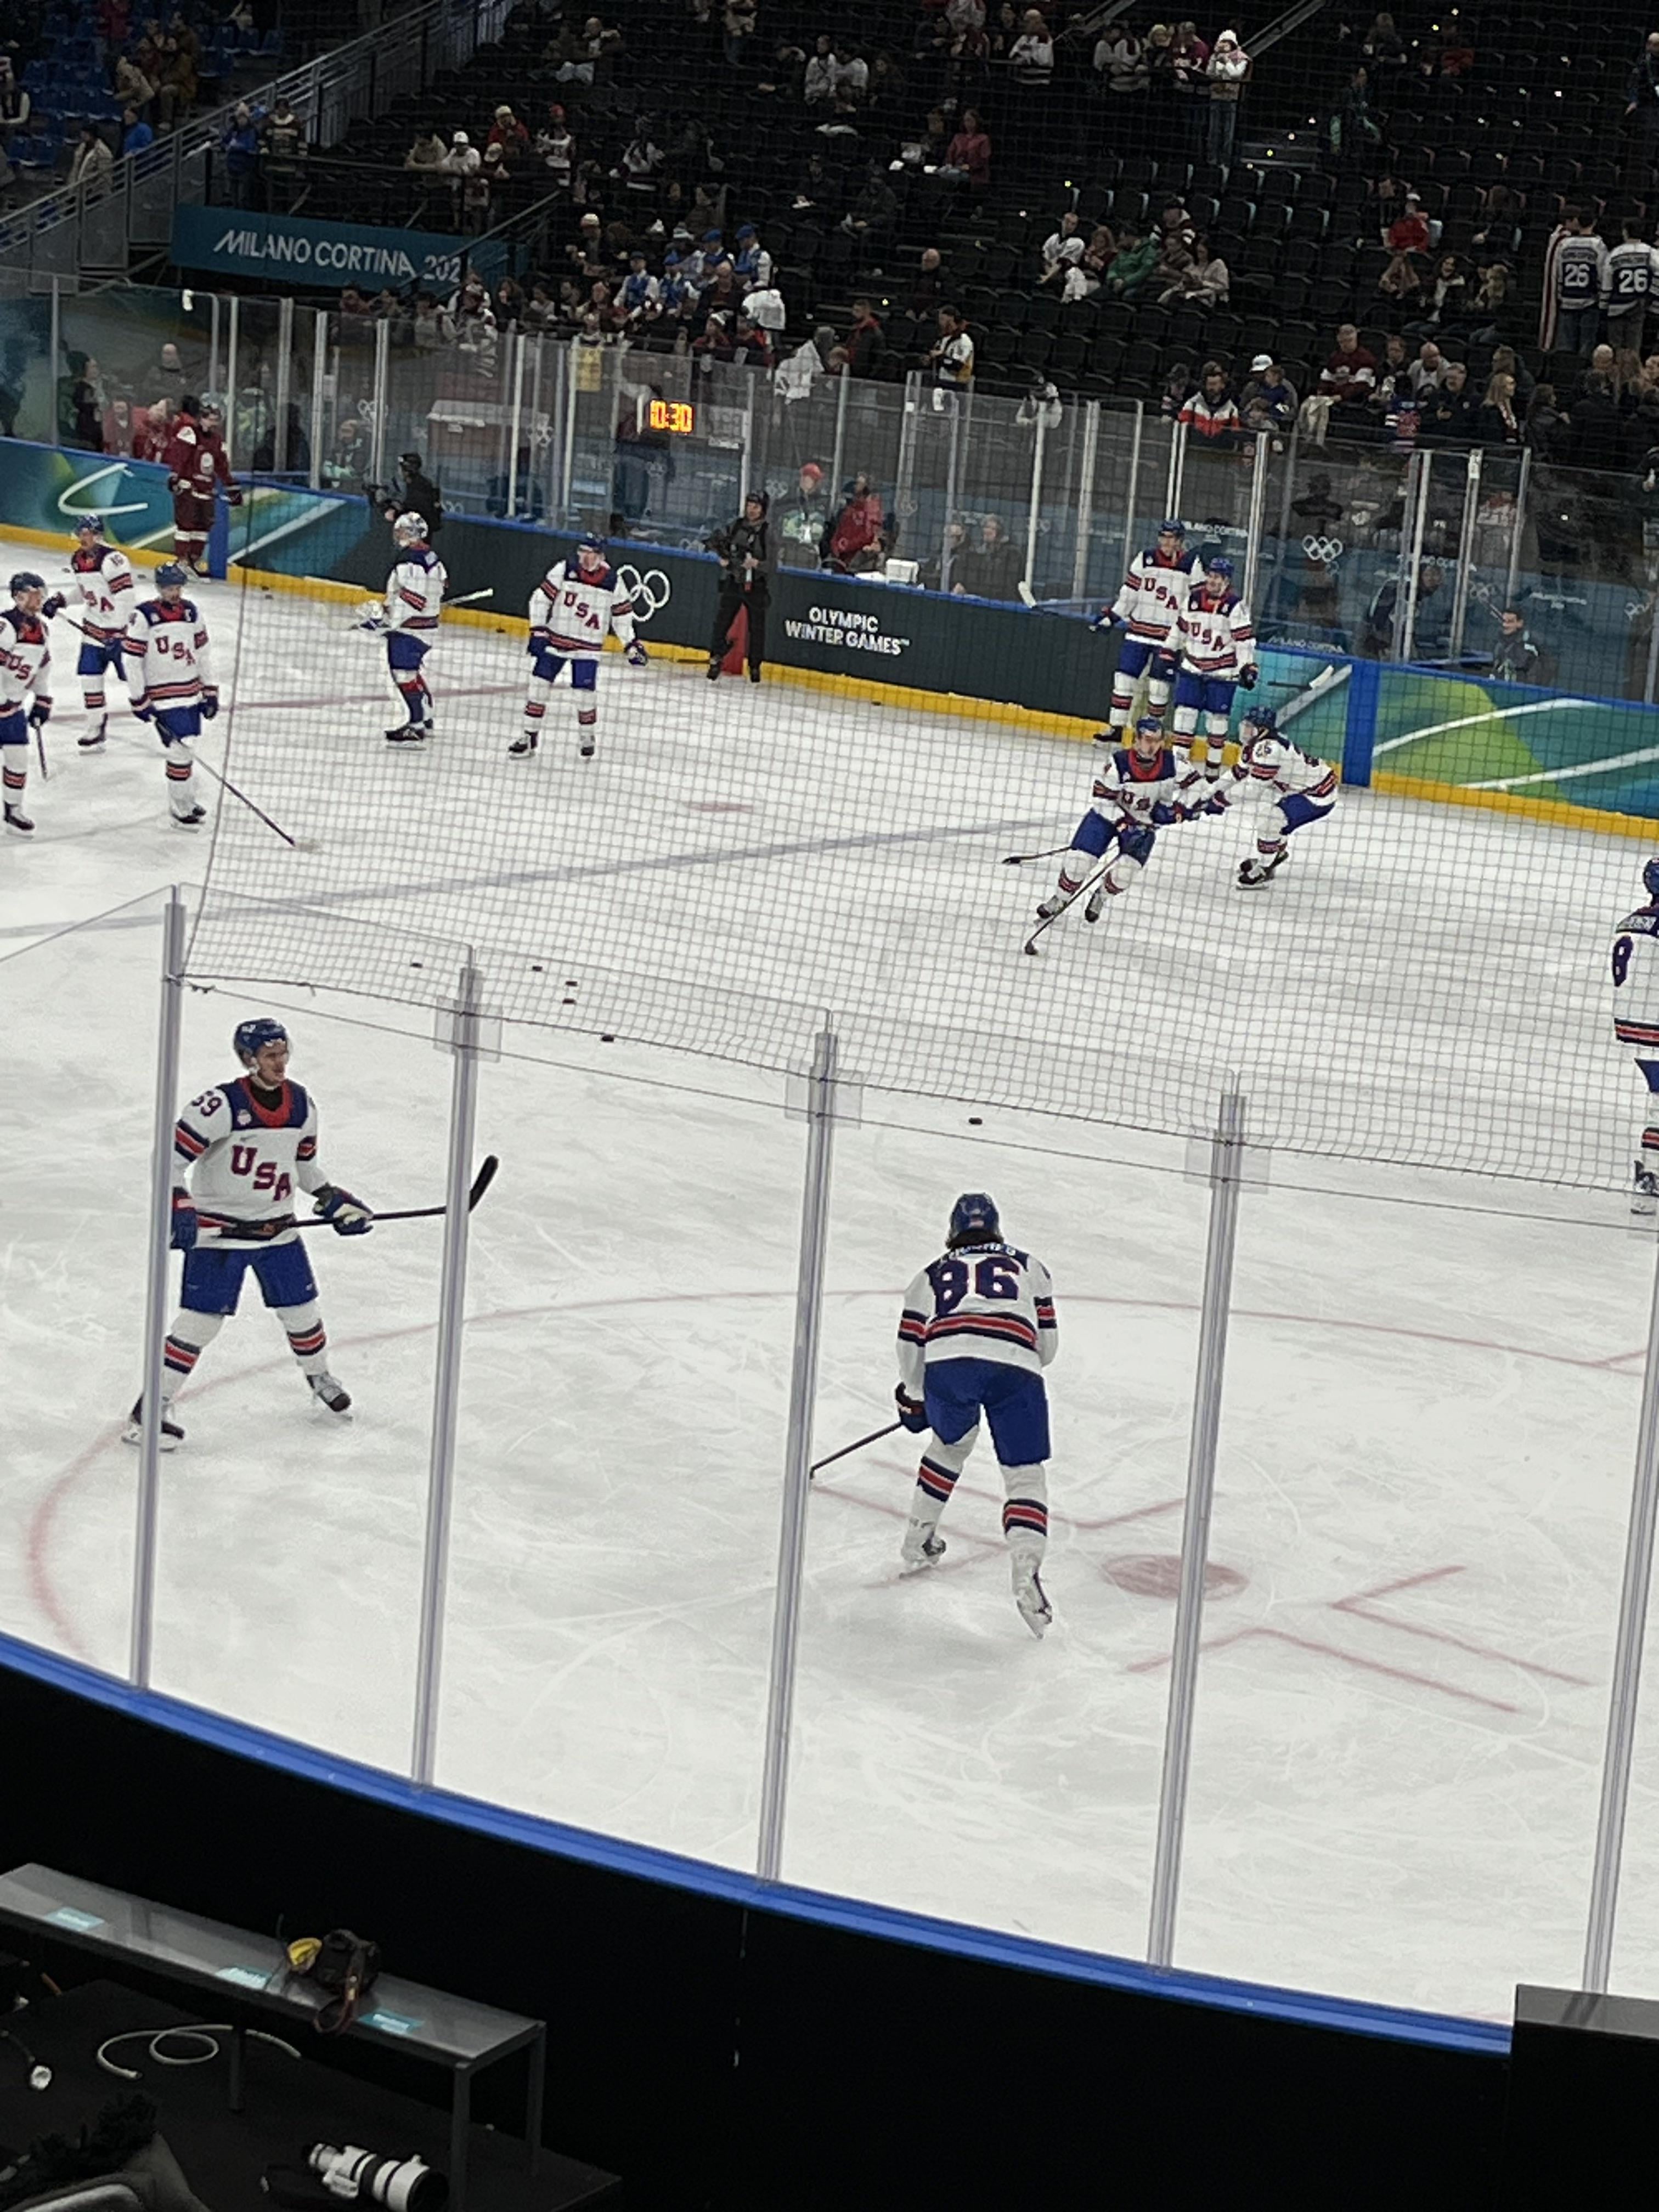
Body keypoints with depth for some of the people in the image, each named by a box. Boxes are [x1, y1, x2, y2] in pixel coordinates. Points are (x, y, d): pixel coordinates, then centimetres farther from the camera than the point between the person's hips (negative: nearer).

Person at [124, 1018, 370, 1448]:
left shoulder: (302, 1105, 1)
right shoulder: (221, 1105, -20)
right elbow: (171, 1157, -18)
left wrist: (332, 1199, 9)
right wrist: (179, 1211, -27)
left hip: (278, 1230, 6)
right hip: (218, 1231, -6)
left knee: (302, 1311, 15)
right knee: (201, 1320, -8)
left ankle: (320, 1380, 42)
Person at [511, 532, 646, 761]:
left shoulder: (613, 582, -7)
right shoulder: (564, 571, -10)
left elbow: (622, 614, 5)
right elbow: (541, 598, -7)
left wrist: (631, 645, 4)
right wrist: (538, 631, -12)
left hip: (587, 647, -1)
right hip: (556, 638, 1)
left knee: (584, 693, -5)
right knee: (539, 686, -1)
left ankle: (587, 737, 20)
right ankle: (530, 737, 9)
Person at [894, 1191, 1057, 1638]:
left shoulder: (933, 1274, 32)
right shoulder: (1028, 1266, 32)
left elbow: (911, 1346, 27)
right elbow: (1047, 1344, 26)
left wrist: (913, 1401, 43)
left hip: (948, 1361, 1)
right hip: (1015, 1368, -1)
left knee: (951, 1443, 32)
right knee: (1026, 1475, 6)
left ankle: (918, 1539, 36)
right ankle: (1026, 1569, -16)